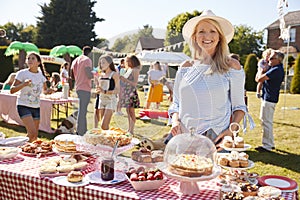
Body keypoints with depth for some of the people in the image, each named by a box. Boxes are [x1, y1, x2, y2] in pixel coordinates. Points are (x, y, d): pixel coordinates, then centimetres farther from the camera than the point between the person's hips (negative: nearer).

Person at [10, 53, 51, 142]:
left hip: (36, 107, 5)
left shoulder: (41, 75, 5)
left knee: (35, 136, 8)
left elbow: (44, 90, 18)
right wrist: (23, 84, -28)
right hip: (24, 106, -5)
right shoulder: (22, 73, -8)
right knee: (32, 133, -18)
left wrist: (48, 91, -6)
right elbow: (12, 90, -11)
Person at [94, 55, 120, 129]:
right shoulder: (101, 75, 15)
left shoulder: (114, 74, -2)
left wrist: (104, 91, -21)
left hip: (111, 101, -6)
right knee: (103, 125, 4)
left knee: (104, 126, -16)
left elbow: (117, 90, -10)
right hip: (101, 100, 6)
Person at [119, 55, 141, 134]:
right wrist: (121, 78, 6)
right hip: (126, 92, 8)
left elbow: (135, 83, -15)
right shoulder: (128, 70, 16)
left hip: (132, 93, -8)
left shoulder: (135, 70, -8)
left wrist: (125, 79, -21)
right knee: (128, 111, 11)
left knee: (131, 111, -6)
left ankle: (131, 130, -2)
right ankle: (129, 129, 19)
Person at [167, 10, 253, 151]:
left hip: (216, 139, -2)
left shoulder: (231, 66, 3)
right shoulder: (186, 68, 10)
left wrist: (232, 130, -10)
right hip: (184, 138, 2)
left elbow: (239, 106, 5)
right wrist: (175, 121, -4)